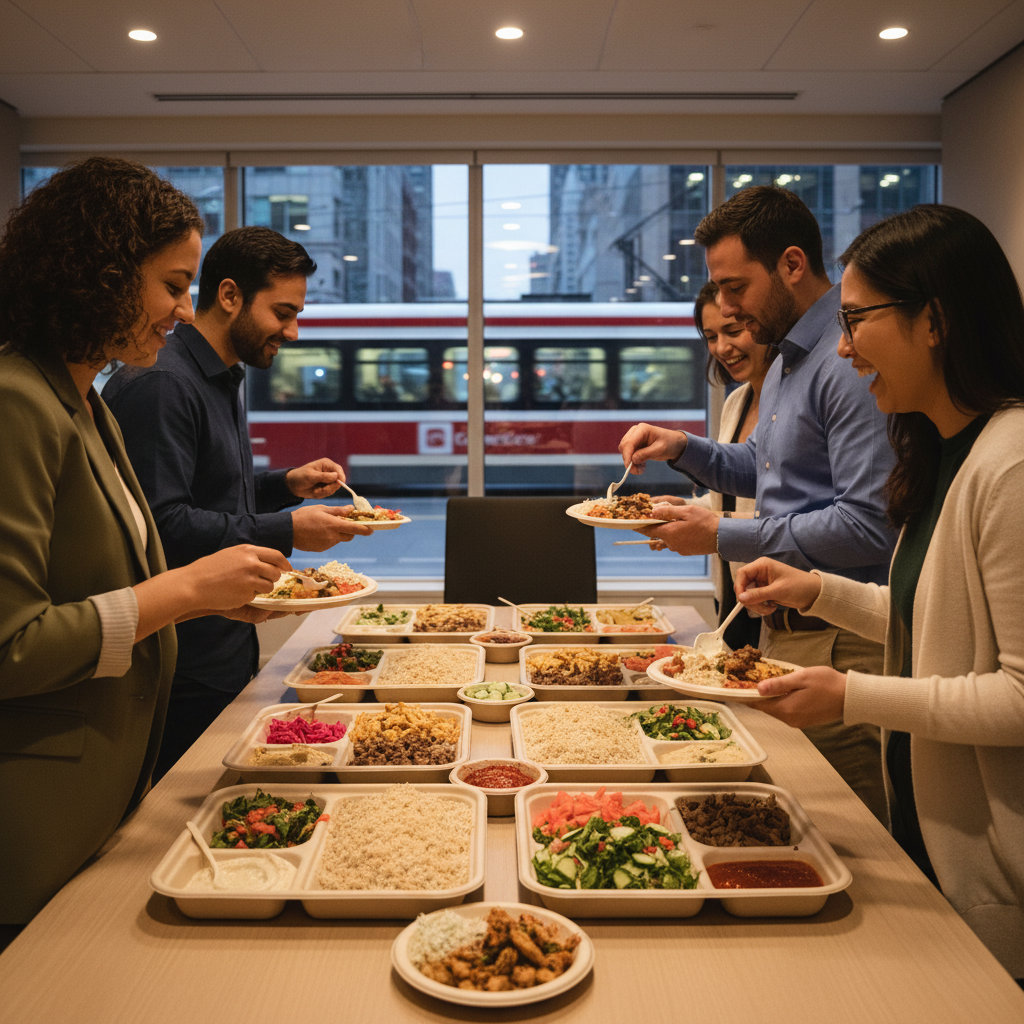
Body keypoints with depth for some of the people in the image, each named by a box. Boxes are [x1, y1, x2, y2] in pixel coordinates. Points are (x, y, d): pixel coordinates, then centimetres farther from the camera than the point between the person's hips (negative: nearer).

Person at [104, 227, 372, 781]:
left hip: (228, 649, 10)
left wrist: (286, 484, 9)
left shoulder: (222, 380, 16)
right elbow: (160, 524, -25)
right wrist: (286, 532, -22)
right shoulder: (158, 383, -18)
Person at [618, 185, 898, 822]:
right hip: (783, 627, 10)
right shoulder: (789, 358, 14)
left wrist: (725, 537, -17)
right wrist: (683, 448, 10)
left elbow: (869, 525, -25)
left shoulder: (852, 361, -19)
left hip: (840, 643, -10)